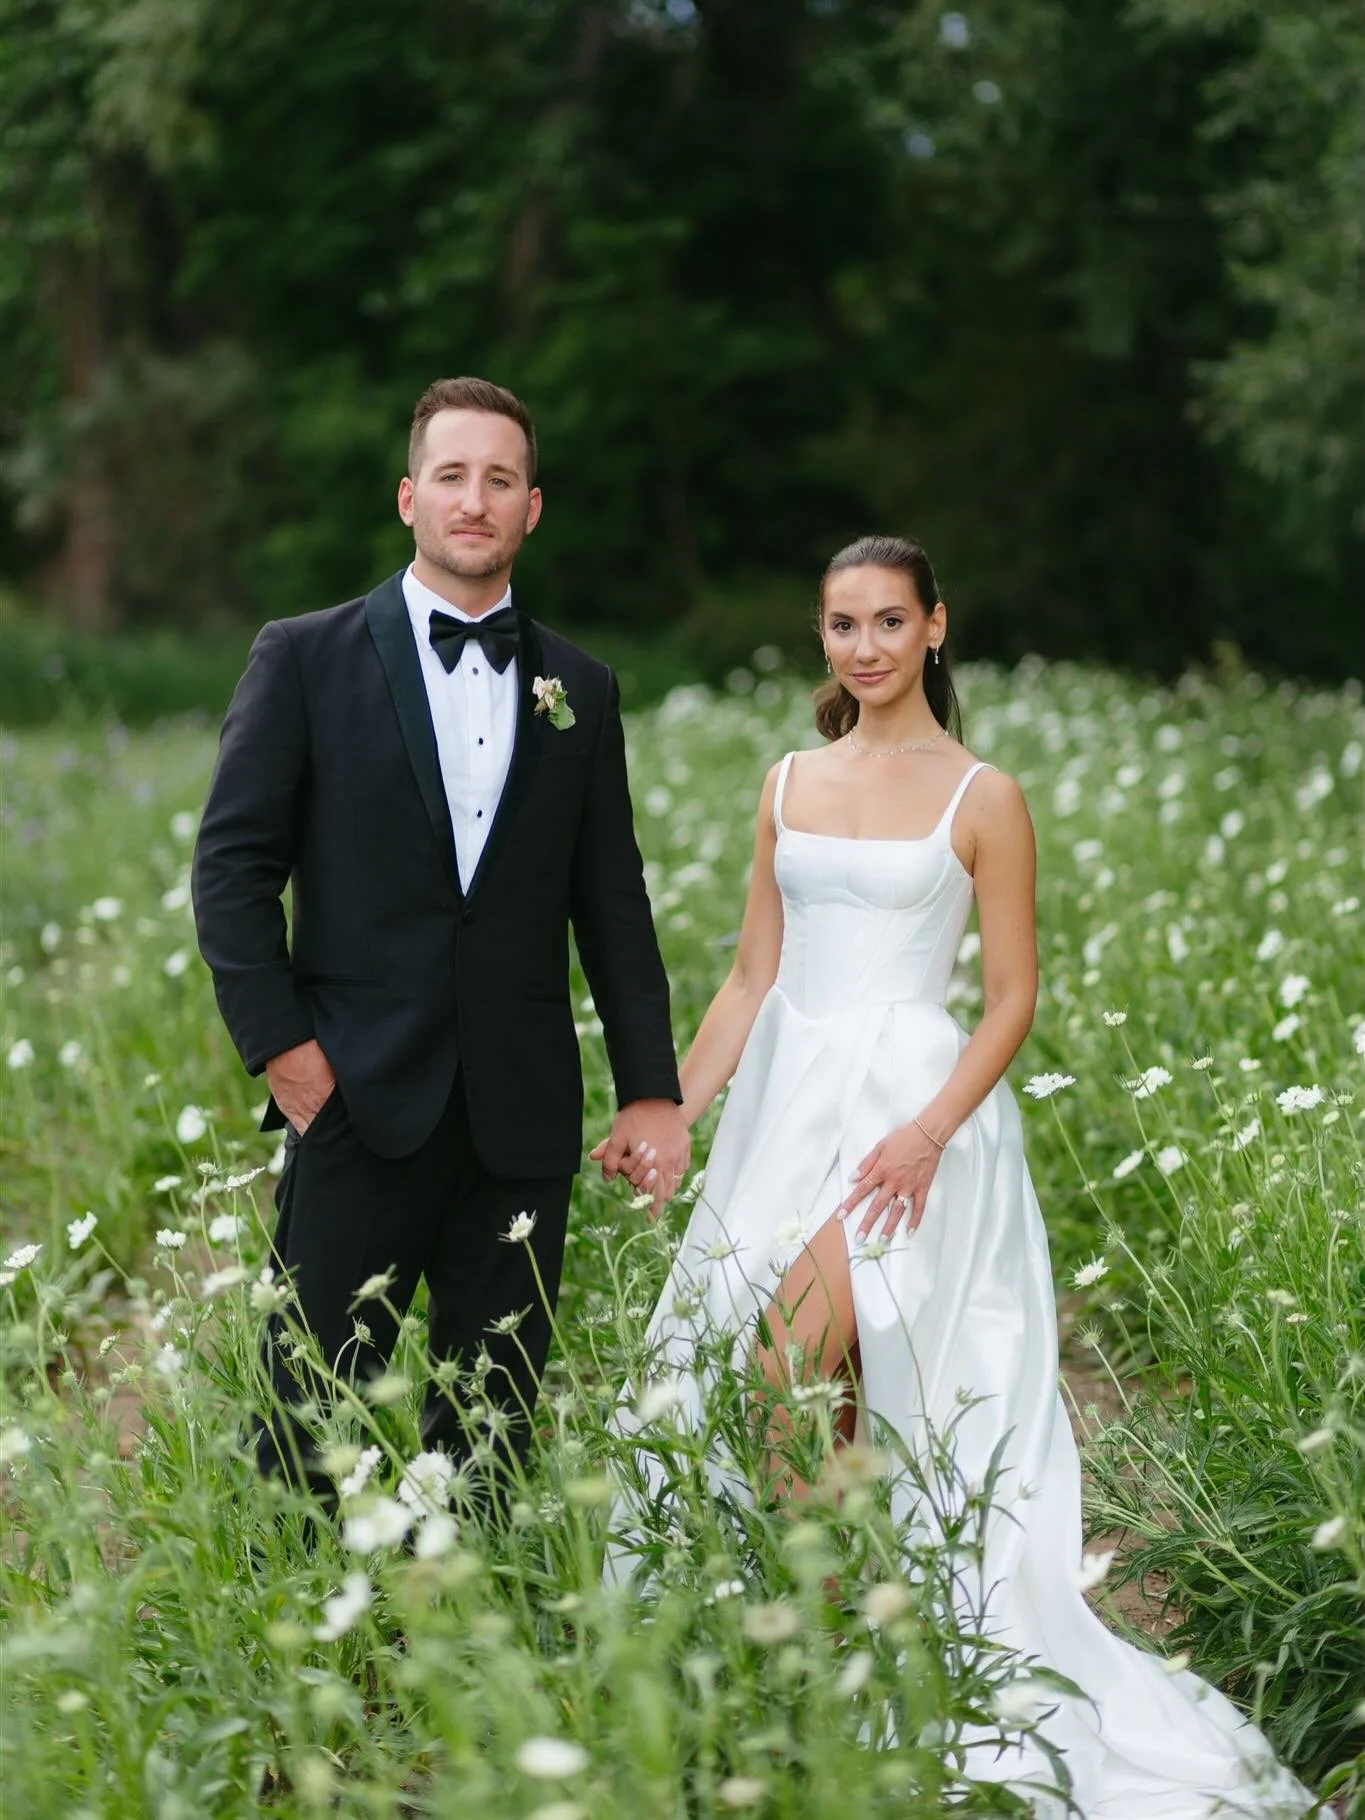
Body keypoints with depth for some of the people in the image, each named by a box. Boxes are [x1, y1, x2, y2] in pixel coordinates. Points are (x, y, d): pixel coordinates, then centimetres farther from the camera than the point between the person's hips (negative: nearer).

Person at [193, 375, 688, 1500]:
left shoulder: (581, 688, 12)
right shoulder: (306, 658, 2)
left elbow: (613, 901, 12)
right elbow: (233, 867, -1)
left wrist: (653, 1090, 7)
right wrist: (282, 1047, -9)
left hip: (523, 1114, 3)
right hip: (359, 1102, -3)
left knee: (494, 1426, 8)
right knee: (314, 1413, -1)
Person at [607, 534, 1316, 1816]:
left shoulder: (981, 798, -2)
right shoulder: (790, 784, 12)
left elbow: (1012, 1001, -3)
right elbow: (752, 975, 14)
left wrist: (930, 1129, -17)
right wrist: (672, 1106, 4)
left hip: (911, 1104, -5)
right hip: (786, 1099, 5)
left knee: (792, 1373, -18)